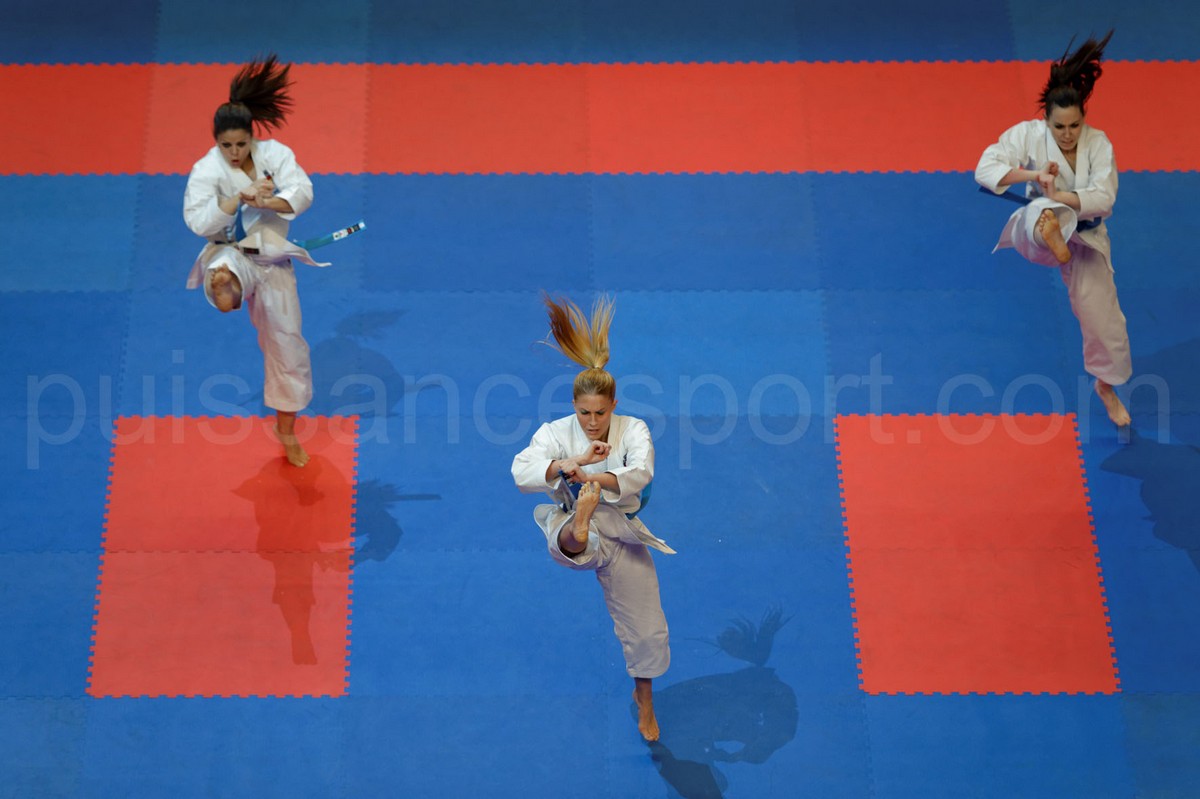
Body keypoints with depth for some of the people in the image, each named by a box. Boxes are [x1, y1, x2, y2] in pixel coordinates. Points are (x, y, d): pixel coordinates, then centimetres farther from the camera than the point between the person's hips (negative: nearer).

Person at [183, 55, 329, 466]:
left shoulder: (275, 154, -9)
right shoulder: (207, 170, -15)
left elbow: (302, 193, -22)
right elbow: (197, 220, -26)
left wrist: (265, 202, -40)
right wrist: (239, 198, -37)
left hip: (270, 257, 1)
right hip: (228, 253, -1)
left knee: (286, 342, 9)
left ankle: (286, 429, 24)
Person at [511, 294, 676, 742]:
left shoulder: (632, 430, -9)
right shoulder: (557, 433, -9)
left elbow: (641, 472, -30)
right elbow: (523, 471, -26)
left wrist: (598, 478, -50)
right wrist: (569, 463, -44)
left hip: (621, 533, 1)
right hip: (571, 523, -1)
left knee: (646, 628, 10)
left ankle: (644, 699, 35)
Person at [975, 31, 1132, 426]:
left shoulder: (1097, 143, -14)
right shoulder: (1028, 134, -17)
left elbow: (1103, 198, -23)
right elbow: (985, 169, -25)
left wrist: (1059, 195, -39)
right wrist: (1032, 175, -38)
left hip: (1084, 237, 2)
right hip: (1035, 230, -2)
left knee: (1103, 316, 6)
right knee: (1048, 216, -41)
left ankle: (1106, 386, 31)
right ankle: (1049, 232, -80)